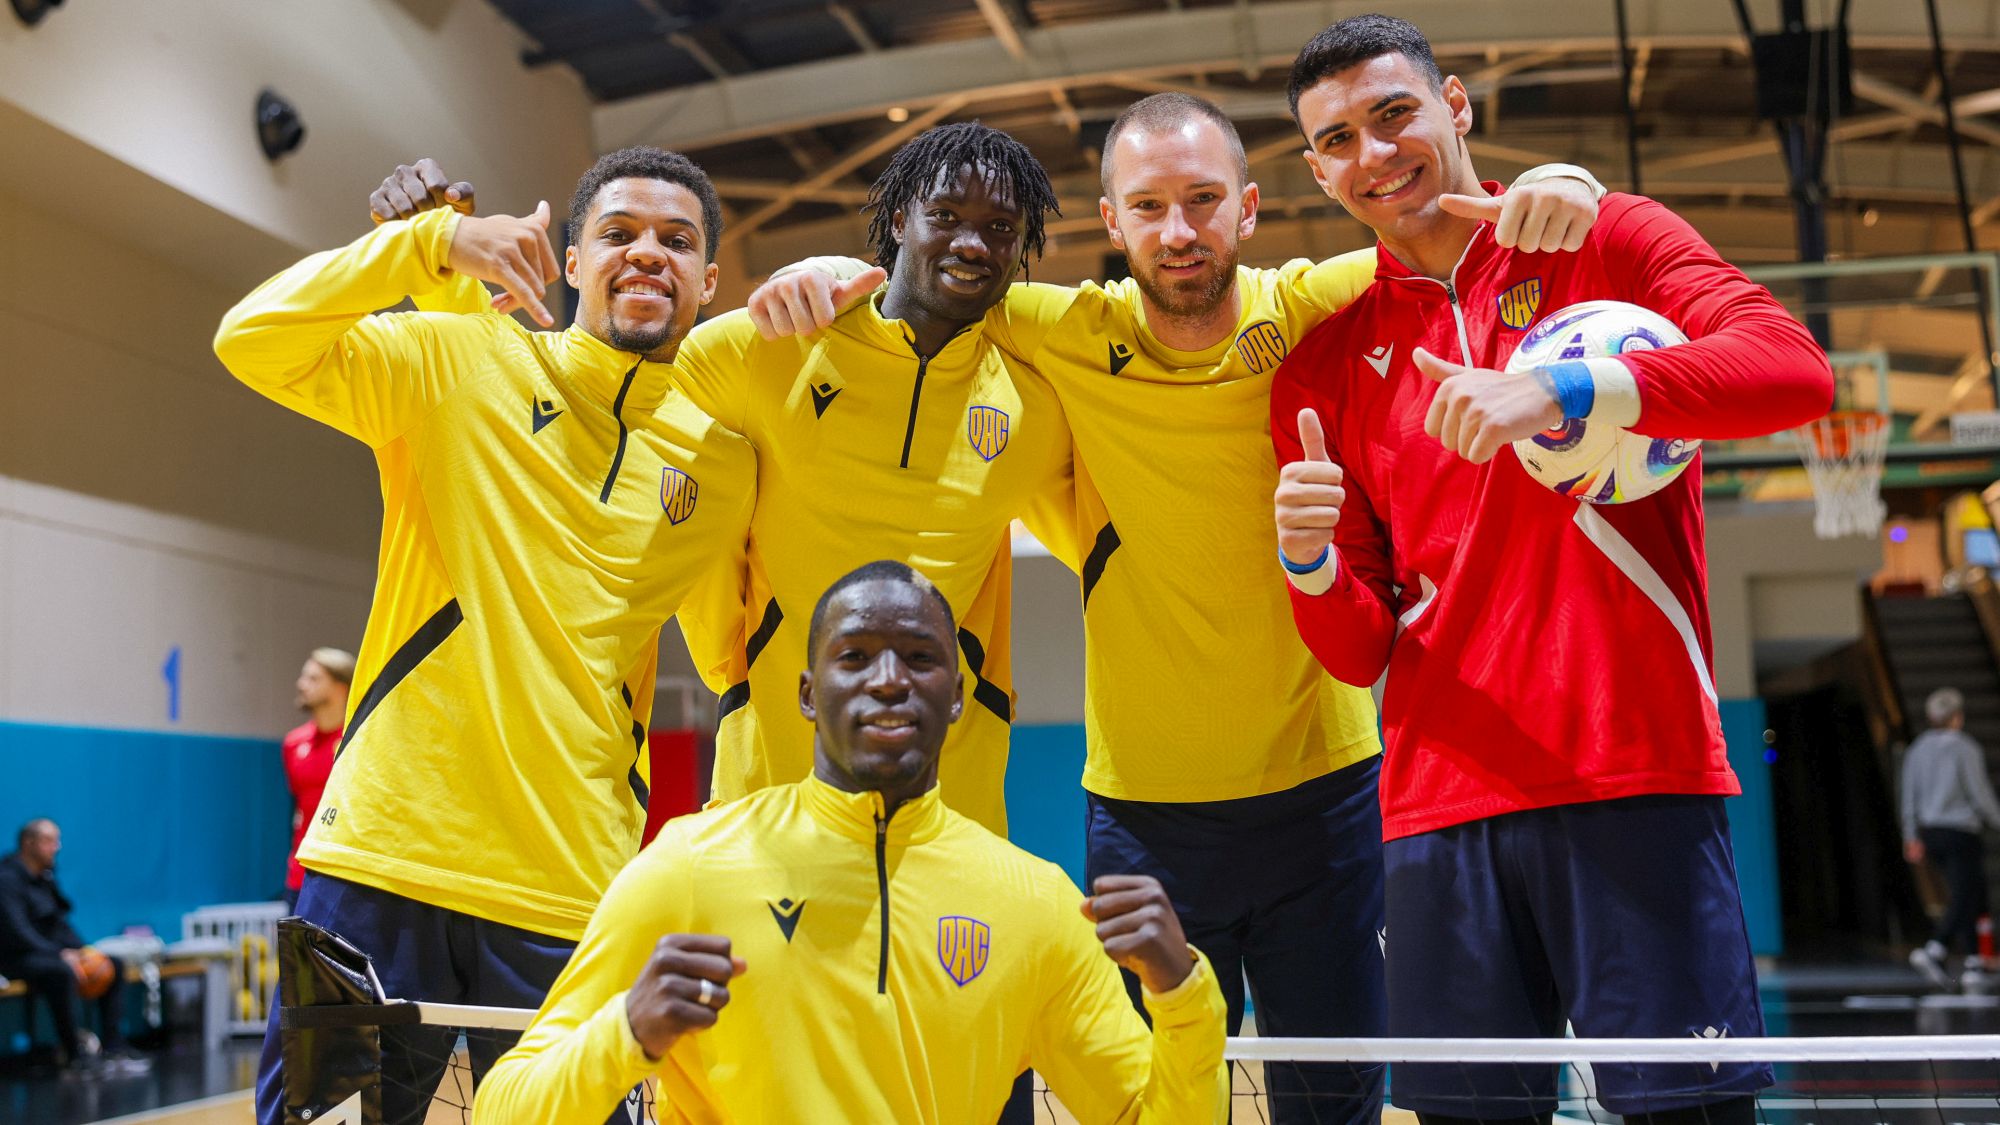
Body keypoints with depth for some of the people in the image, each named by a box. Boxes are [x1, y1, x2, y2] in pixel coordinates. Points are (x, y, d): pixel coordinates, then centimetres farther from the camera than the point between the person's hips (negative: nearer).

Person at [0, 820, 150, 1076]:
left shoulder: (44, 878, 13)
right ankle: (74, 1056, -31)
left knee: (114, 965, 0)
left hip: (48, 951, 10)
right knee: (61, 972, -38)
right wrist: (61, 954, -29)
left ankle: (112, 1046, -5)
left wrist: (83, 949, -3)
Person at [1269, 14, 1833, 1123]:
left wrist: (1558, 392, -22)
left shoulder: (1607, 239, 7)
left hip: (1639, 776, -2)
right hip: (1440, 803, 3)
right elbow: (1359, 653, 12)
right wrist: (1307, 561, -10)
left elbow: (1795, 367, -11)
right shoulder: (1324, 364, 13)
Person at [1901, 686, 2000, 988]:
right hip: (1961, 832, -7)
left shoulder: (1917, 749, 7)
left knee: (1971, 894, 18)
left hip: (1930, 832, 7)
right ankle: (1933, 950, -25)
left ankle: (1974, 962, 18)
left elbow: (1910, 796, 9)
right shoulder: (1966, 748, -11)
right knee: (1964, 899, -6)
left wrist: (1912, 838, 15)